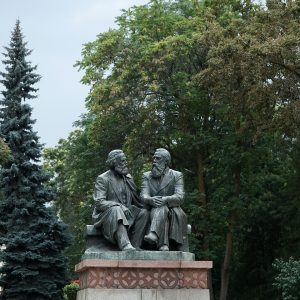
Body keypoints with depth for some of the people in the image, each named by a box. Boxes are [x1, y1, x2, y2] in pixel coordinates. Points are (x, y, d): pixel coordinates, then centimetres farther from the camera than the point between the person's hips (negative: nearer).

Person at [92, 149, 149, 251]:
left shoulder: (128, 178, 15)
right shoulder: (103, 179, -6)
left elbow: (135, 200, 19)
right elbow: (99, 203, -16)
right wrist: (120, 207, -27)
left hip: (125, 213, 6)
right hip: (106, 215, -6)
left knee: (144, 213, -18)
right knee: (116, 210, -37)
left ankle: (135, 247, -28)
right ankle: (125, 246, -54)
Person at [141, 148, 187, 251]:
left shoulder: (176, 176, 8)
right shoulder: (147, 176, 14)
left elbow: (180, 197, -8)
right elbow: (143, 196, -2)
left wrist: (166, 199, -30)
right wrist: (150, 200, -28)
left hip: (173, 212, -1)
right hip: (153, 211, 1)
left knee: (161, 208, -35)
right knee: (160, 209, -35)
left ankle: (153, 234, -62)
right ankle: (163, 245, -54)